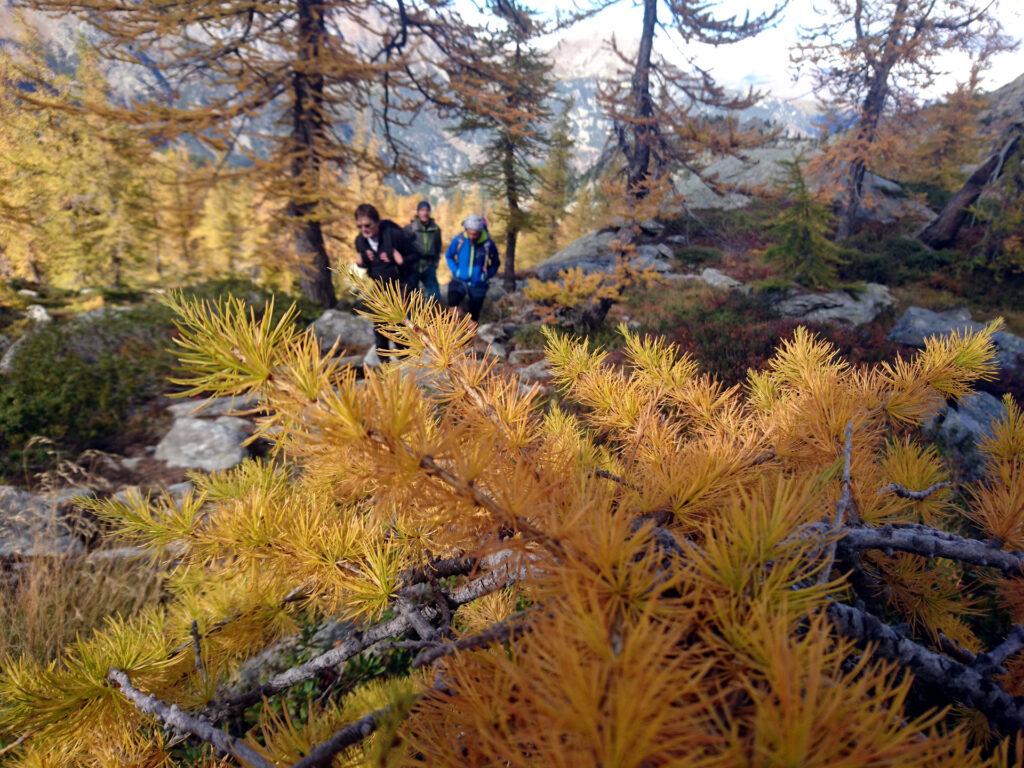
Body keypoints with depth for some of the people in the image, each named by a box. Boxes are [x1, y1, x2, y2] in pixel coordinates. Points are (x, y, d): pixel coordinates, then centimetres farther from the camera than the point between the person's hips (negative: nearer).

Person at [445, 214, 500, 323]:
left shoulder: (488, 244, -13)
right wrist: (455, 270, -1)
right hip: (459, 281, 0)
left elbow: (496, 263, 4)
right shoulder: (459, 240, -10)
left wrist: (486, 275, -5)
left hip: (478, 285, 0)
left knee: (473, 316, 7)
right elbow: (448, 255, 10)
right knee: (453, 302, -27)